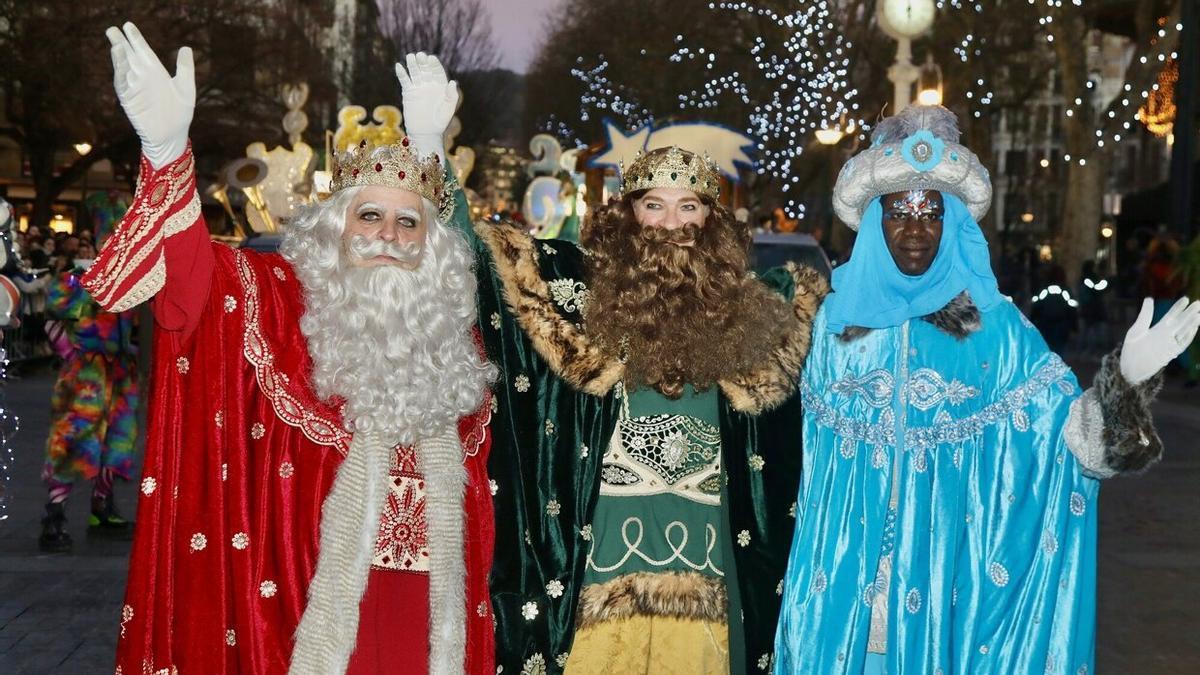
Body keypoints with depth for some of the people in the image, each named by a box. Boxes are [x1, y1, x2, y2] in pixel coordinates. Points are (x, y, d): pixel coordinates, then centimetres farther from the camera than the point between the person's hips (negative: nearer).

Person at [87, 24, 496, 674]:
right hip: (317, 592, -4)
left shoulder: (449, 329, 9)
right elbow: (195, 279, -25)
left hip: (431, 598, 4)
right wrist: (168, 150, -39)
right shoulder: (283, 303, -5)